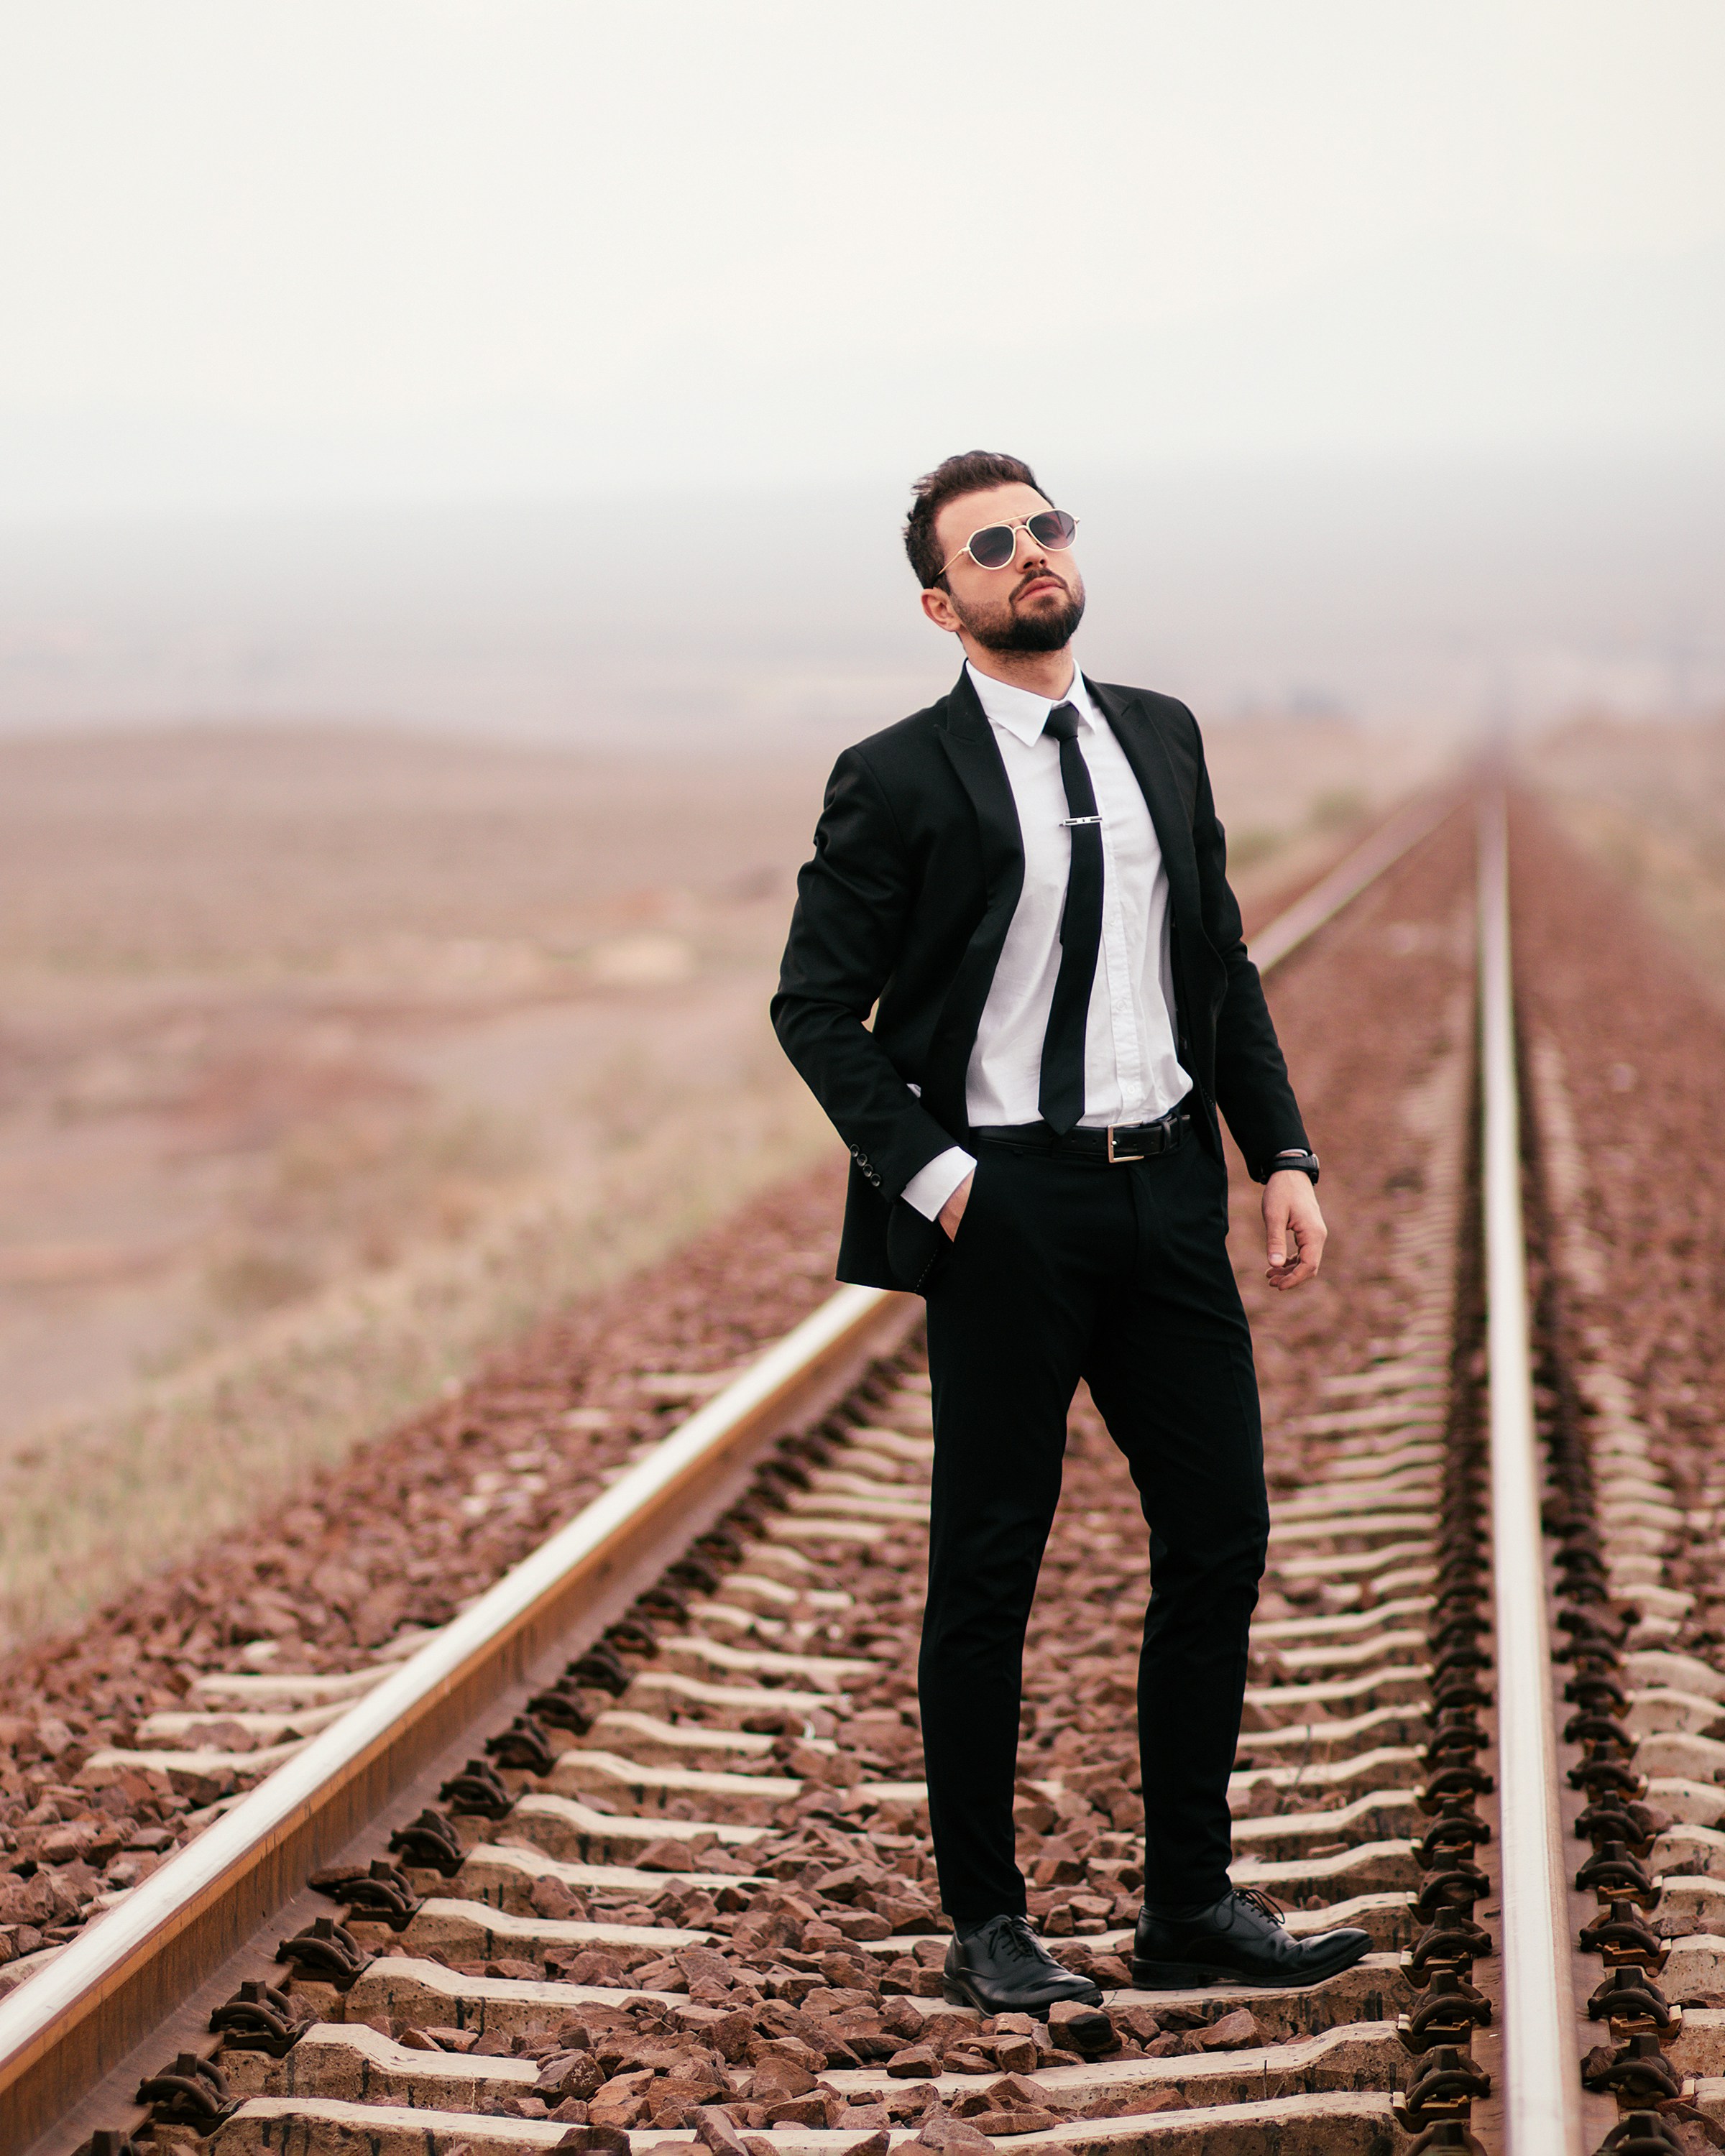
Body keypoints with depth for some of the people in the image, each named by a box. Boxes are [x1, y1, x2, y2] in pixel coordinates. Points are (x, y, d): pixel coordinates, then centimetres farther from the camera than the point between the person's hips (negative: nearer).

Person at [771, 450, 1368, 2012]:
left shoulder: (1162, 740, 11)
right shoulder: (900, 781, -5)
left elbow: (1223, 963, 16)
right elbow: (815, 1005, -4)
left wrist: (1284, 1151, 6)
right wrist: (926, 1175, -12)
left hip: (1168, 1194, 5)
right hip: (1007, 1209, -5)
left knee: (1221, 1534, 6)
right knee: (990, 1566, 3)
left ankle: (1192, 1907, 17)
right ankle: (988, 1927, 14)